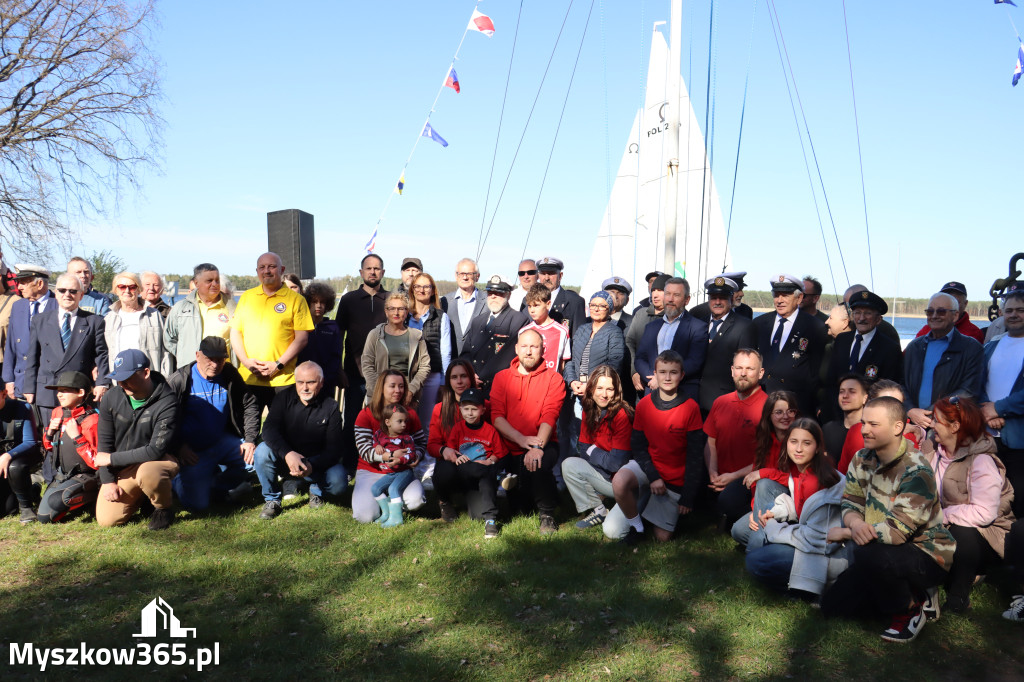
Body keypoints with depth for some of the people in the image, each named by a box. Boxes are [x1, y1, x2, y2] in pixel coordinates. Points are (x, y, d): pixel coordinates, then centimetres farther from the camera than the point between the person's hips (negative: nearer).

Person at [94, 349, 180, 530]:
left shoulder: (167, 402, -22)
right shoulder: (111, 398, -5)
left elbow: (156, 450, -24)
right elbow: (104, 443, 4)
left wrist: (112, 459, -18)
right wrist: (108, 480, -4)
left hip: (159, 461, -5)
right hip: (121, 468, 5)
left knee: (147, 472, -39)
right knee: (106, 520, -7)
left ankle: (164, 508, -8)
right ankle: (140, 495, 23)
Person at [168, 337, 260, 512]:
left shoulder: (230, 374, 0)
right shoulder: (179, 380, -11)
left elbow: (250, 406, 6)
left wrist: (250, 439, -6)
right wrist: (179, 447, -14)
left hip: (223, 442, 4)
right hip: (193, 451, -4)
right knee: (197, 503, -13)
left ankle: (219, 484, 8)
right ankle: (178, 478, 21)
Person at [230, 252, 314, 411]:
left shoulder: (296, 299, 2)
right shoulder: (247, 297, 14)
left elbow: (302, 338, -3)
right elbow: (235, 332, 13)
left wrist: (278, 365, -11)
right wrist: (246, 361, -3)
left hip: (282, 379, -3)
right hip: (247, 378, 3)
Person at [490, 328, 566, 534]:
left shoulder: (553, 379, 1)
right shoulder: (501, 377, 7)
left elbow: (549, 417, -12)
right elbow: (496, 416, -4)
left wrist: (537, 446, -28)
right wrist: (521, 439, -19)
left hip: (543, 444, -3)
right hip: (510, 449, 3)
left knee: (538, 465, -35)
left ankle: (547, 514, -9)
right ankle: (520, 505, 23)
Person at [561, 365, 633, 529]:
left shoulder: (622, 415, -20)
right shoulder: (589, 411, 4)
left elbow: (616, 463, -22)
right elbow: (582, 448, 7)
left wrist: (591, 451, -6)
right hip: (603, 472, 9)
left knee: (569, 465, -14)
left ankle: (598, 511, -1)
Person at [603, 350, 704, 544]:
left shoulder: (690, 408, -12)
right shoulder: (644, 404, -4)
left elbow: (695, 455, -10)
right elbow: (638, 446, -1)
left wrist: (688, 496, -11)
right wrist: (653, 476, -16)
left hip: (675, 481, -1)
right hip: (647, 467, 1)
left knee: (663, 537, 0)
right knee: (620, 481, -33)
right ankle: (635, 525, -6)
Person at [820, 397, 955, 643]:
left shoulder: (916, 471, -23)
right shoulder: (862, 459, 0)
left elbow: (897, 531, -28)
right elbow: (850, 504, 1)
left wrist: (843, 533, -19)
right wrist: (855, 524, -25)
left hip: (929, 557, -7)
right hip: (885, 552, 7)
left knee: (868, 555, -37)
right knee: (831, 605, 2)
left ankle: (910, 609, -8)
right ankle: (905, 593, 18)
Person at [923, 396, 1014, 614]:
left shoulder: (982, 462, -20)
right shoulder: (932, 448, 3)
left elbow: (983, 514, -29)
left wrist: (941, 515, -24)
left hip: (984, 537, -6)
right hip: (947, 530, 6)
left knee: (962, 533, -36)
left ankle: (958, 596, -14)